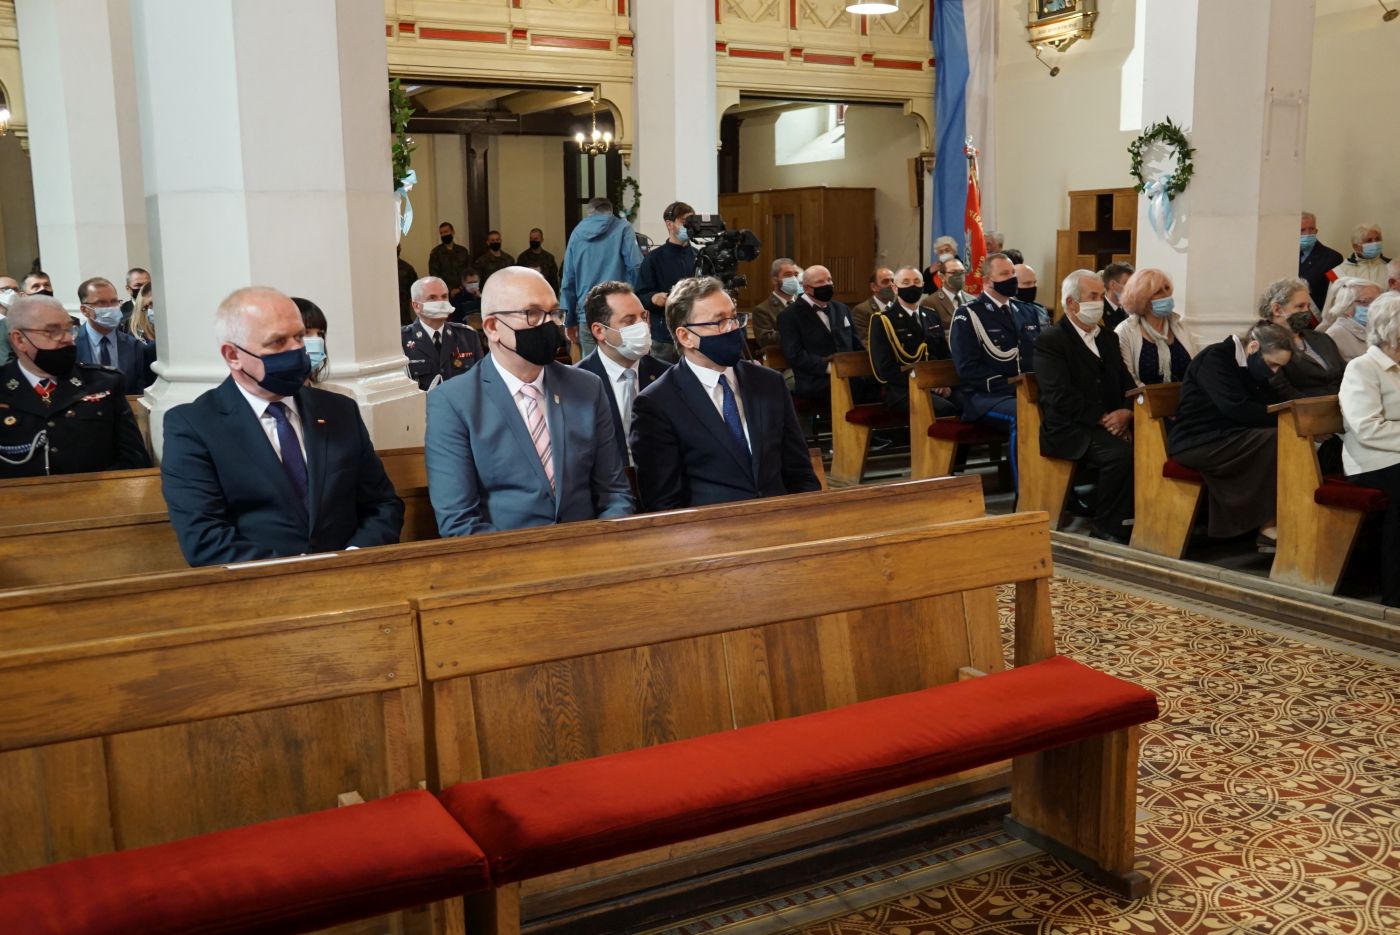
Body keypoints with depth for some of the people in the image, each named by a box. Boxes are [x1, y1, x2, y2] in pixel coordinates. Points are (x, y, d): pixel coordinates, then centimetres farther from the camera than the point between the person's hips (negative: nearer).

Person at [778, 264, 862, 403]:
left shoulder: (842, 309, 25)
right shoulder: (789, 316, 3)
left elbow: (857, 345, 25)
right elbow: (795, 355, -8)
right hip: (815, 382, -6)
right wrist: (829, 367, -18)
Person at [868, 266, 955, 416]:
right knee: (946, 409, -33)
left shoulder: (932, 316, 21)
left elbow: (946, 355, 21)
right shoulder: (882, 320, 2)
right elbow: (886, 369, -7)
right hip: (902, 390, -6)